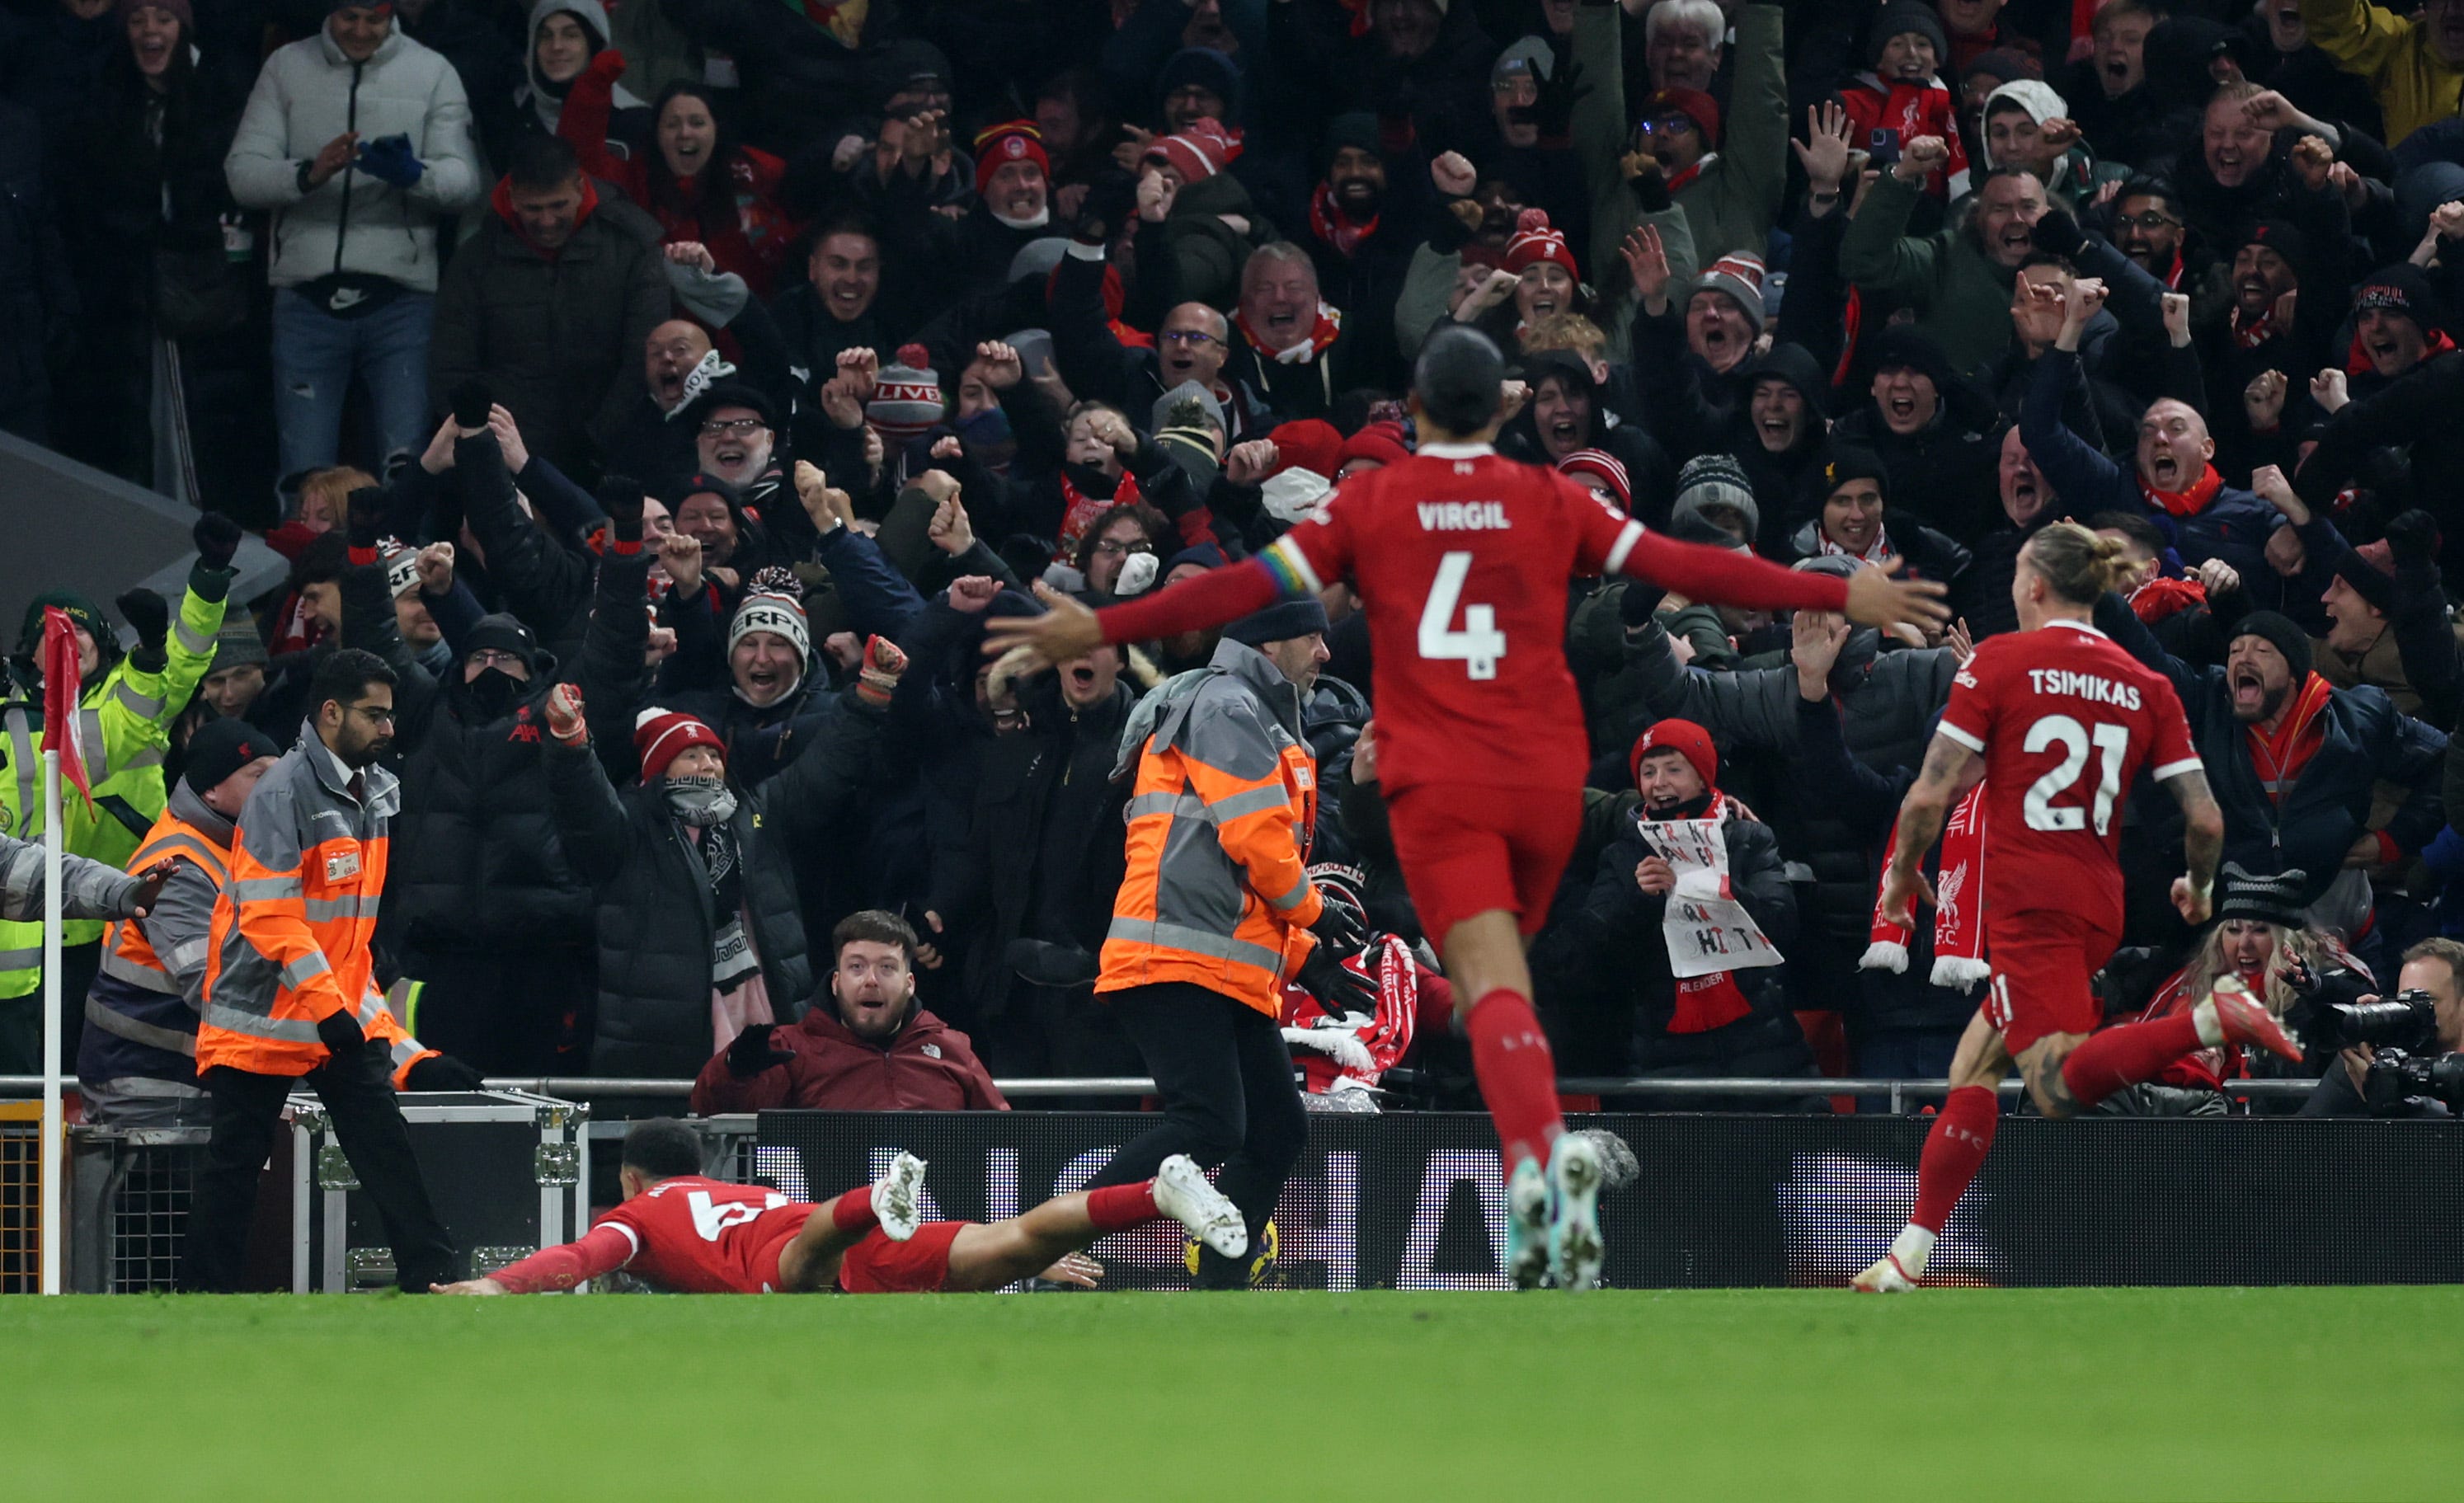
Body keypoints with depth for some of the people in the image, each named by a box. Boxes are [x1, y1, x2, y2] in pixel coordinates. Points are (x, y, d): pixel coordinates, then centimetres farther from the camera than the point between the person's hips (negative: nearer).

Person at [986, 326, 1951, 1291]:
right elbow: (1685, 567, 5)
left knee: (1494, 985, -14)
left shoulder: (1369, 503, 4)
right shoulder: (1552, 503, 7)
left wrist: (1102, 630, 1)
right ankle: (1540, 1188, 18)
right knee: (1500, 969, 22)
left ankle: (1544, 1154, -39)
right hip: (1549, 777, 2)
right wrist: (1842, 596, 11)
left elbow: (1249, 588, -3)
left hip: (1438, 784, -2)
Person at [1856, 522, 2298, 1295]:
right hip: (2099, 904, 7)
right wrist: (2199, 888, 25)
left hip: (2028, 901, -7)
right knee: (1973, 1066, 16)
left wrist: (1903, 871, 13)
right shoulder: (2145, 686, 9)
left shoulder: (1998, 662, -3)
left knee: (2061, 1084, -18)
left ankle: (2215, 1017, -35)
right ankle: (1911, 1254, 14)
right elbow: (2205, 819, 4)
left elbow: (1930, 797, -6)